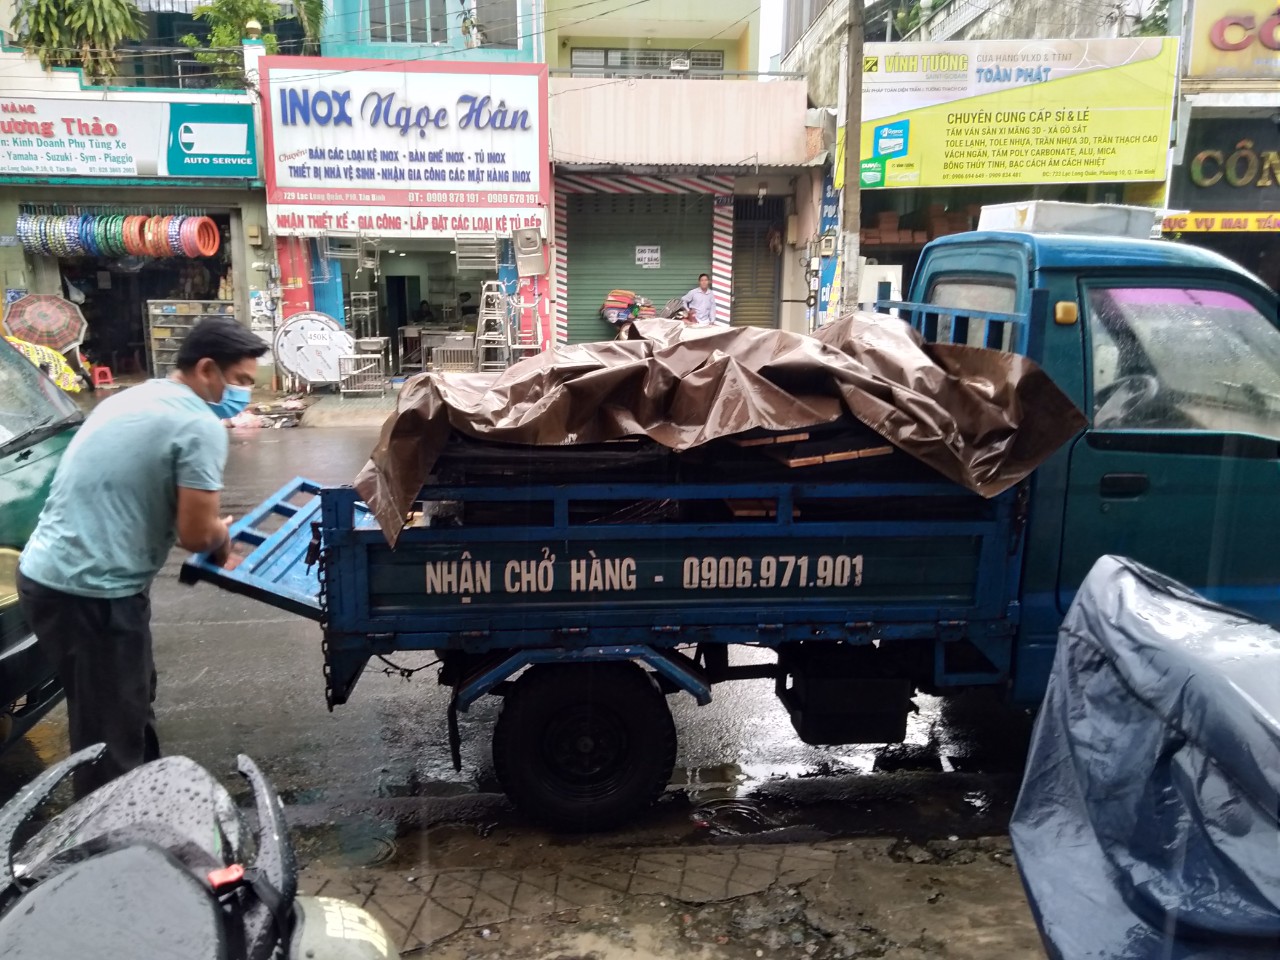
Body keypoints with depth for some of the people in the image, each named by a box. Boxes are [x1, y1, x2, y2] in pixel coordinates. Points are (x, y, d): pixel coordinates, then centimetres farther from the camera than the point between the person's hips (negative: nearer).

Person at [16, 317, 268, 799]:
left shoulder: (132, 397, 14)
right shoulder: (199, 425, -16)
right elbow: (196, 534, -15)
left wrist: (216, 540, 21)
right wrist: (224, 535, 7)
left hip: (45, 574, 10)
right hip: (91, 592, -10)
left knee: (128, 704, 25)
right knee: (110, 735, 3)